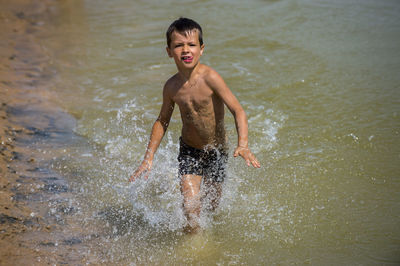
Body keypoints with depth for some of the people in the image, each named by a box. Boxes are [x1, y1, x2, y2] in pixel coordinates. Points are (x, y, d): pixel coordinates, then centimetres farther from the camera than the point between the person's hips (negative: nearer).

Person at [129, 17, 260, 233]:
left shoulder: (209, 78, -23)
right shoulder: (171, 86, -10)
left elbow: (238, 111, -24)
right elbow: (162, 121, 6)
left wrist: (243, 145, -40)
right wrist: (148, 159, 4)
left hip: (216, 151, -1)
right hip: (189, 151, 1)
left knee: (211, 205, 14)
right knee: (190, 207, -13)